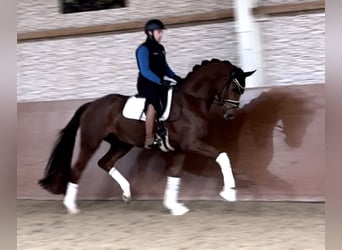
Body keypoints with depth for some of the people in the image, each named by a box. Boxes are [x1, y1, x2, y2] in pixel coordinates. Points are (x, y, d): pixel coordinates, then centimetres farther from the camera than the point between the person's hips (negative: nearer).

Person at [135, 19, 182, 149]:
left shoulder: (160, 48, 14)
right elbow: (145, 71, -19)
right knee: (153, 105, -27)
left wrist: (175, 77, 5)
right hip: (146, 84, -9)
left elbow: (165, 67, 21)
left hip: (159, 83, 9)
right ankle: (149, 139, -27)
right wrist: (160, 81, -28)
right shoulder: (143, 49, -11)